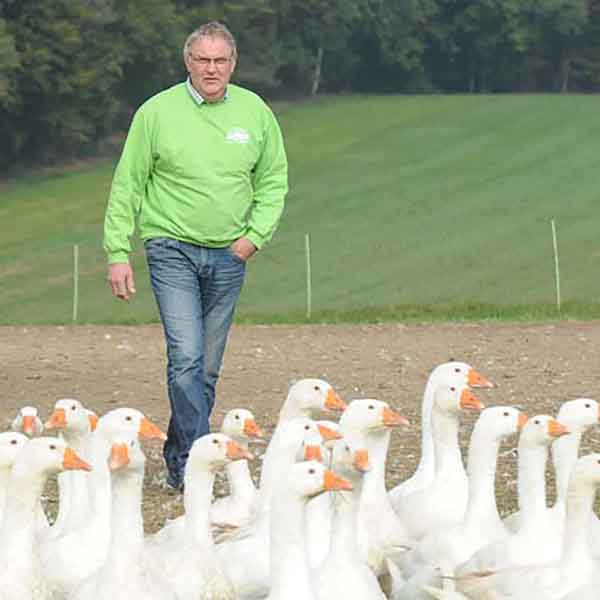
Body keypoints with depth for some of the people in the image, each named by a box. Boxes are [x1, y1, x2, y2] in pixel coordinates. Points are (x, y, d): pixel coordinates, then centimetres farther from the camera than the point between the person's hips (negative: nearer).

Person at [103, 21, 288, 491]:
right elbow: (127, 187, 0)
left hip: (229, 257, 4)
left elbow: (274, 180, 13)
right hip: (172, 251, -3)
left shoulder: (255, 112, 4)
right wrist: (118, 253, -4)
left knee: (208, 368, 8)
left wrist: (256, 234, -1)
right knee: (186, 359, -16)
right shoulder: (157, 112, -4)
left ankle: (178, 462, 20)